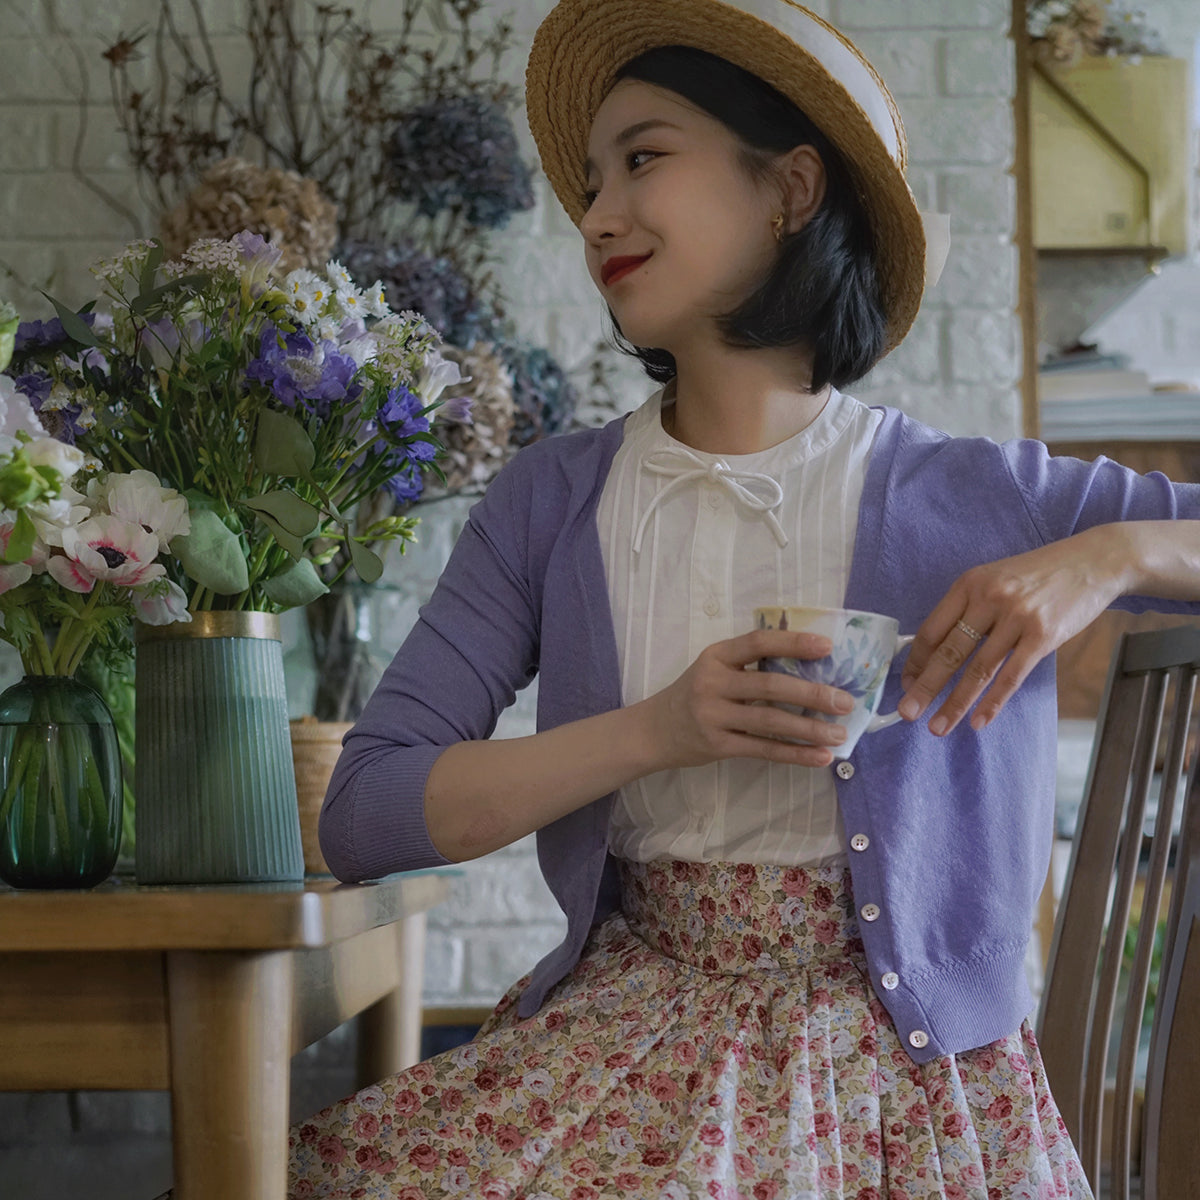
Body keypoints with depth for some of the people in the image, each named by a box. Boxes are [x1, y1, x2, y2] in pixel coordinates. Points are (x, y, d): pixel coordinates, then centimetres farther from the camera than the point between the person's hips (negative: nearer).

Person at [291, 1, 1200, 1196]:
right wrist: (655, 732, -17)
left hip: (906, 1054, -1)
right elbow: (362, 814, -4)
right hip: (627, 1037, 2)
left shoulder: (980, 501, -1)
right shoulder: (552, 503, 3)